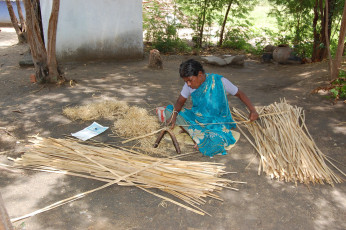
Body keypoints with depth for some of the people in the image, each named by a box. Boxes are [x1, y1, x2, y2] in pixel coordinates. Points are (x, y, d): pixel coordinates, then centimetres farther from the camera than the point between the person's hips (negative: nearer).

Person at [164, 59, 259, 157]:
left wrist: (252, 110, -16)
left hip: (217, 123, -5)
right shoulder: (189, 85, -4)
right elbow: (180, 101, 1)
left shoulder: (219, 81, -15)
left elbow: (239, 94, -5)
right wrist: (174, 115, -21)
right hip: (195, 118, 6)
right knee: (169, 110, -12)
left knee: (215, 145, -38)